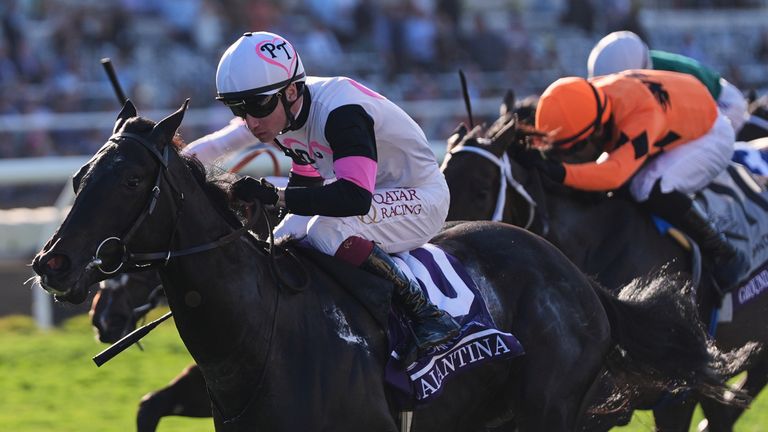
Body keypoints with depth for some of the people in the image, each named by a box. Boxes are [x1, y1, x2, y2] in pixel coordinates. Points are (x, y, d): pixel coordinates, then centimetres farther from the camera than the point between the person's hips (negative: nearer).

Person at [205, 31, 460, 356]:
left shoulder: (337, 111, -33)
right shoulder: (281, 112, -5)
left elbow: (355, 197, -43)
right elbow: (305, 181, 14)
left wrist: (274, 196, -43)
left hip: (420, 196, -9)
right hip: (370, 192, 9)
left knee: (327, 230, -32)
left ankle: (425, 314, -24)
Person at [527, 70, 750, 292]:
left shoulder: (642, 114, -42)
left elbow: (616, 172, -53)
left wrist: (560, 172, -64)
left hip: (710, 134, -8)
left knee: (651, 189, -29)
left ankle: (724, 256, -13)